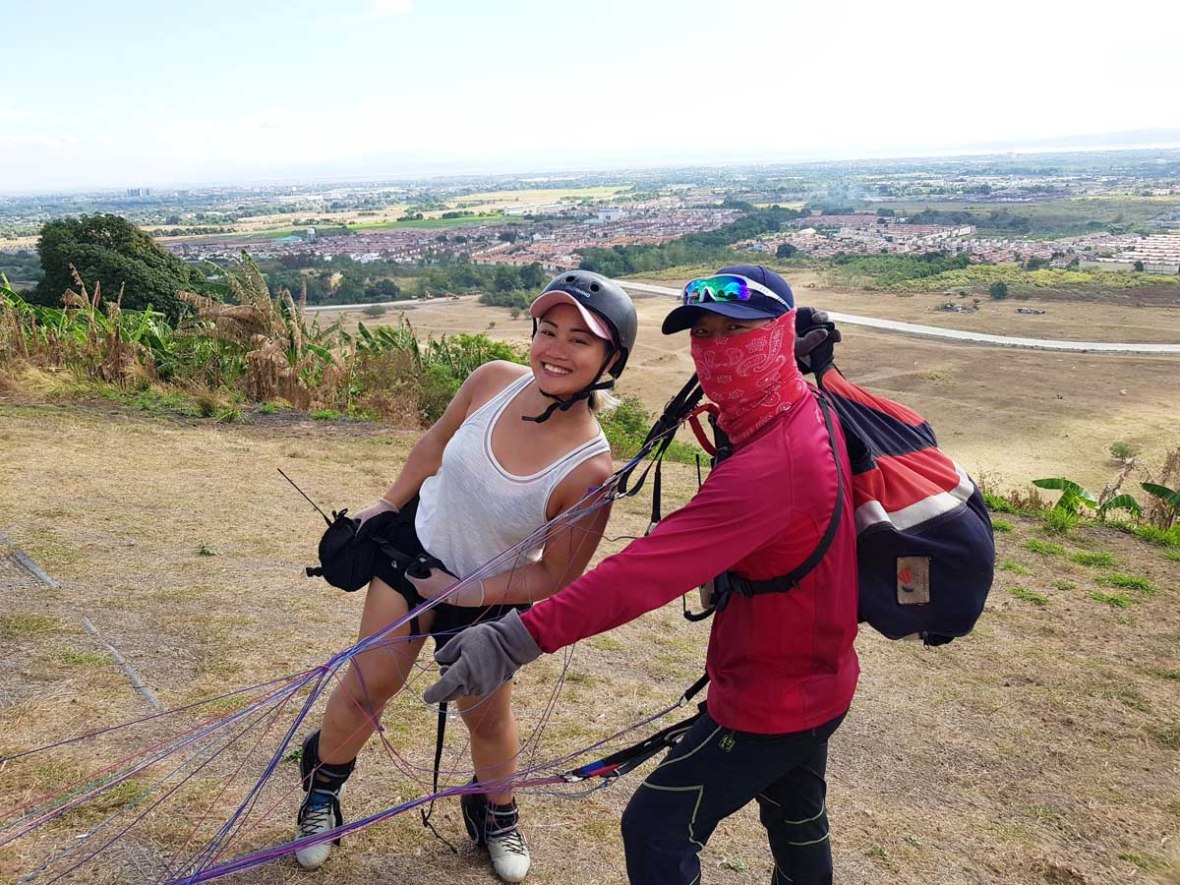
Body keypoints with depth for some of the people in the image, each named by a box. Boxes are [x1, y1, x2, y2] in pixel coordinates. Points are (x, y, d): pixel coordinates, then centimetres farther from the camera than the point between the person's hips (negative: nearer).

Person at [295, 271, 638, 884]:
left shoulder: (590, 470, -32)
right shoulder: (493, 381, -22)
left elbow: (554, 578, -20)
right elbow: (436, 443, 0)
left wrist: (464, 592, -19)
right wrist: (386, 503, 7)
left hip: (485, 599, -2)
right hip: (415, 545, 2)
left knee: (487, 716, 13)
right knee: (370, 685, 8)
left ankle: (495, 817, 46)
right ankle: (323, 787, 39)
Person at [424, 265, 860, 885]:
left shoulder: (768, 466, -34)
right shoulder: (811, 411, -4)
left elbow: (650, 570, -43)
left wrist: (519, 639, -46)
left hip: (768, 703, -9)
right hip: (818, 681, 10)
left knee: (657, 831, 4)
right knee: (796, 821, 31)